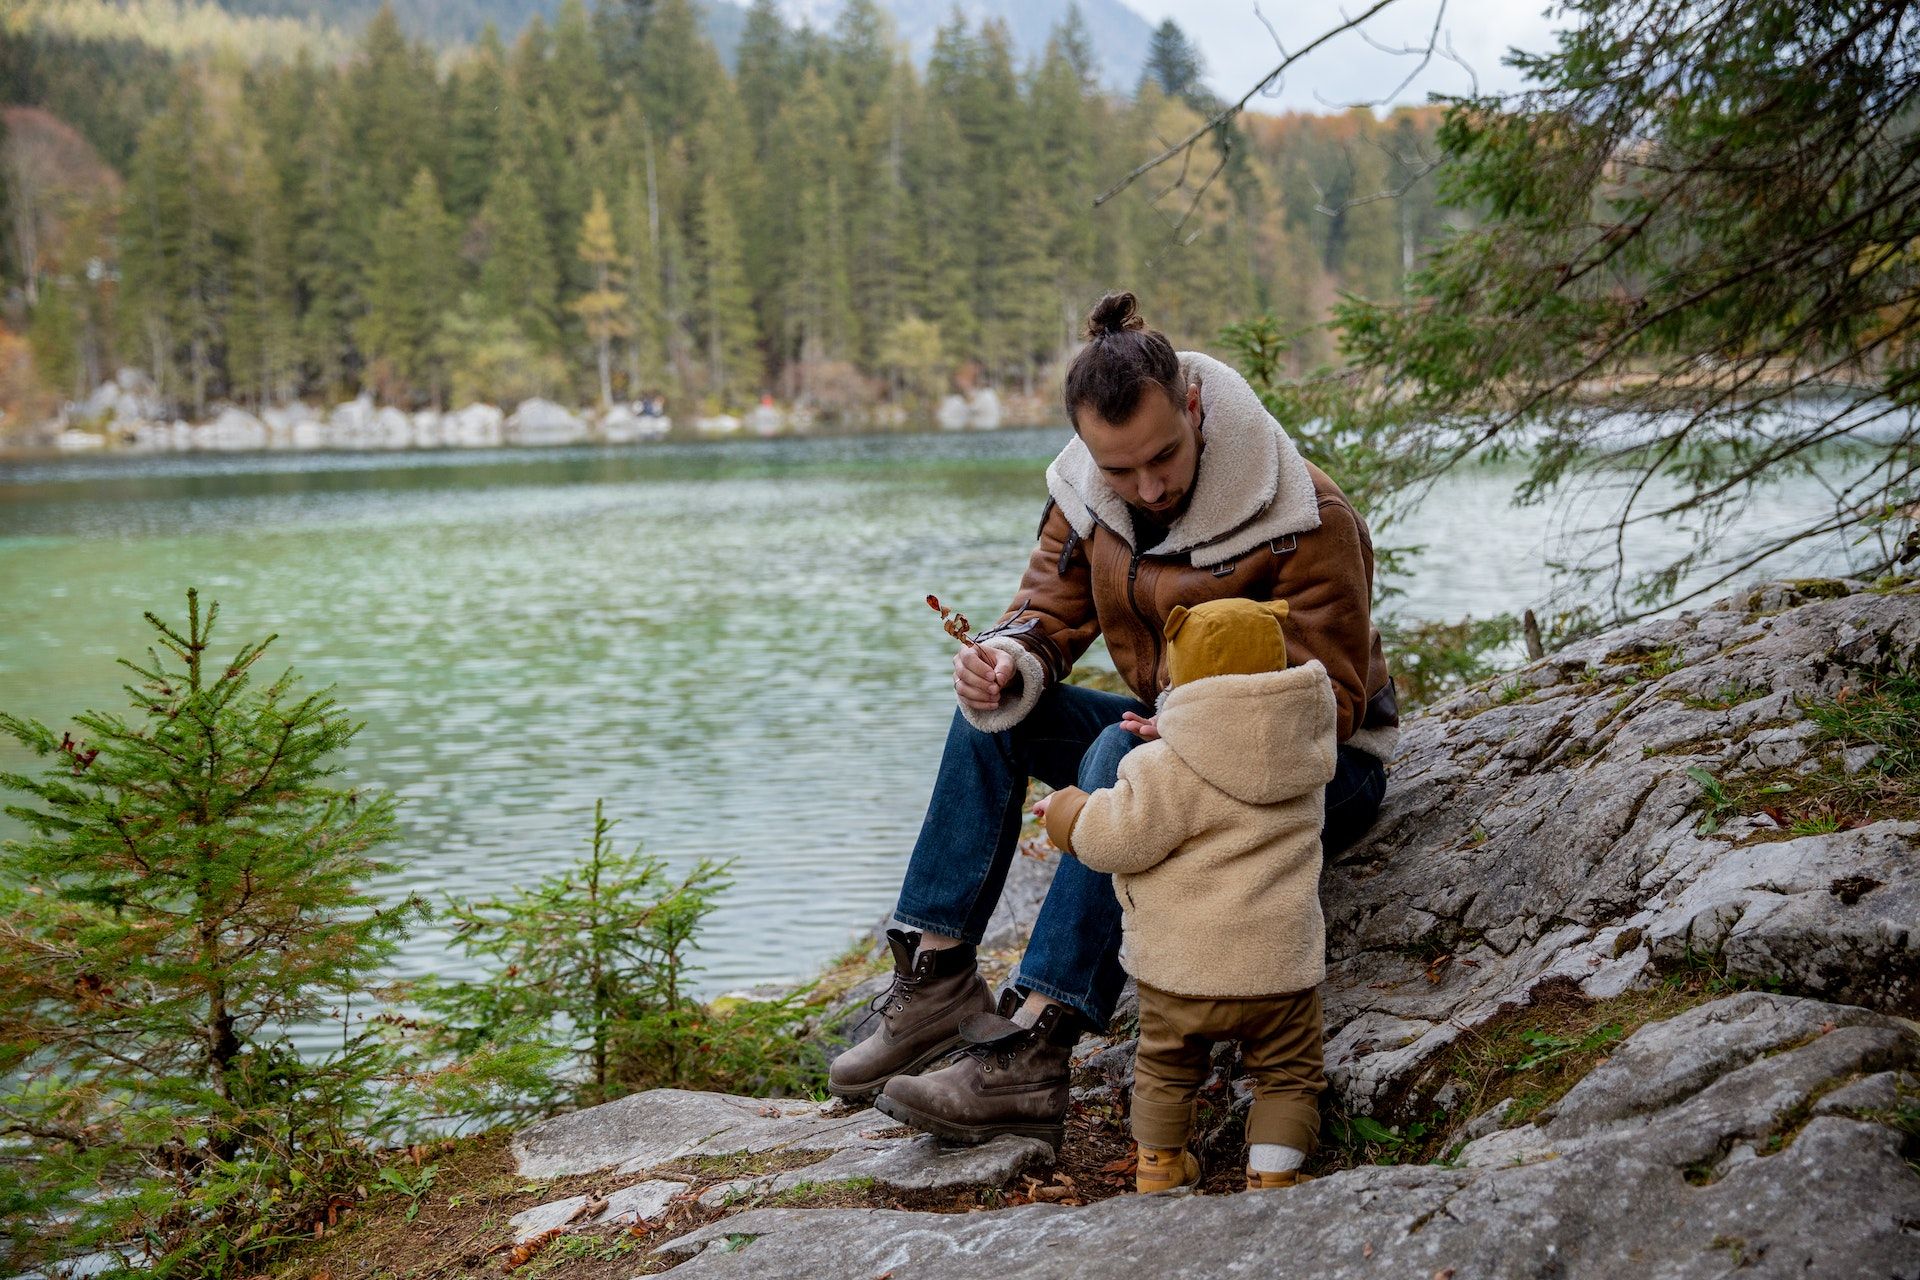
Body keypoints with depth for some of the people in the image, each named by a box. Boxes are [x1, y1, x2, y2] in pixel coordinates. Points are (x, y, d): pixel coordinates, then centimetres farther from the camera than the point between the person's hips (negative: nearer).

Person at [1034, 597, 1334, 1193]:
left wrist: (1071, 814, 3)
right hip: (1278, 961, 2)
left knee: (1165, 1064, 22)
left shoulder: (1166, 769, -18)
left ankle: (1159, 1164, 35)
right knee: (1288, 1073, 16)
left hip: (1180, 964, -2)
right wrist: (1162, 739, 20)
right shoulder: (1301, 751, 0)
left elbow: (1120, 839, -16)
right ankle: (1271, 1174, 9)